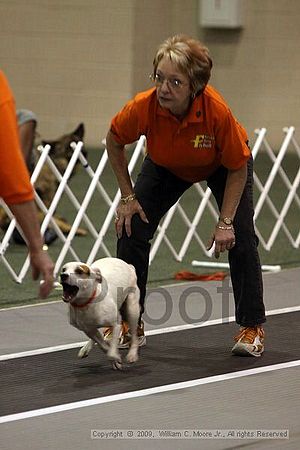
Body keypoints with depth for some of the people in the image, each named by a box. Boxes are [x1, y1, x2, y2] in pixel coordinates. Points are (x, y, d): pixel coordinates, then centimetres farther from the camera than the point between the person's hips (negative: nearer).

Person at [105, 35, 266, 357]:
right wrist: (128, 196, -10)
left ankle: (252, 328, 6)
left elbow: (238, 169, -24)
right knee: (131, 228, -8)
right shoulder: (144, 106, -36)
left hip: (221, 165, -2)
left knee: (240, 237, -12)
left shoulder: (218, 111, -41)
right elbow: (114, 141, -12)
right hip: (166, 166, 2)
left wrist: (225, 223, -23)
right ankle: (130, 325, 7)